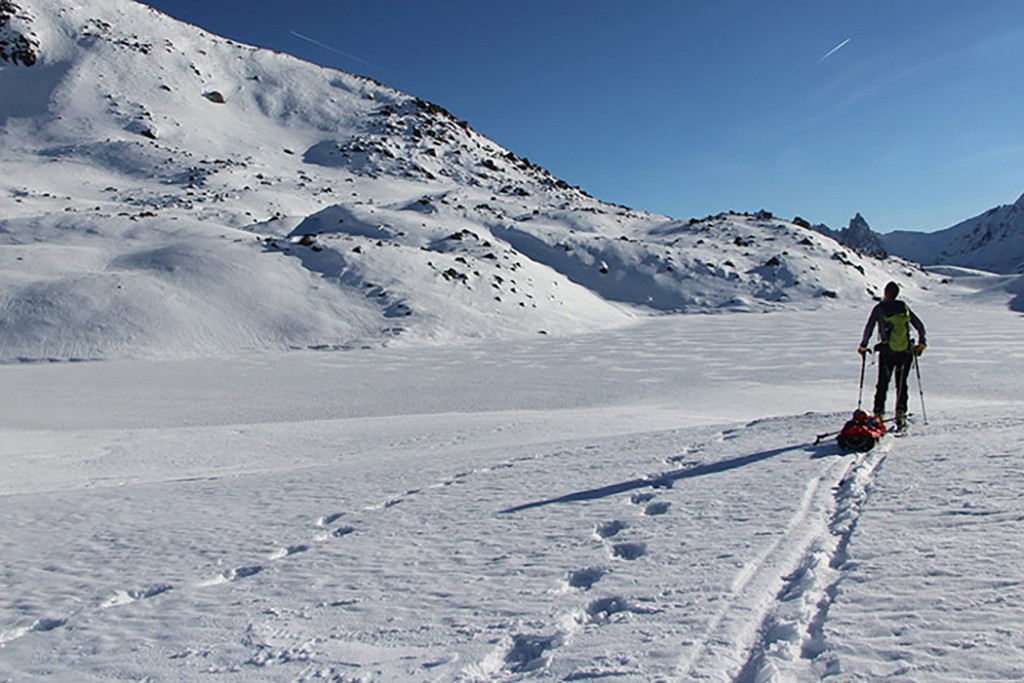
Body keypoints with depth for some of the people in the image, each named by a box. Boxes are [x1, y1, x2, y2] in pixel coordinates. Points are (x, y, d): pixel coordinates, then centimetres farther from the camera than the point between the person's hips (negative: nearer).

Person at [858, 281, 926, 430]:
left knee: (882, 385, 9)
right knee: (901, 385, 12)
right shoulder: (904, 307, 5)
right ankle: (901, 414, 3)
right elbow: (920, 326, 8)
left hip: (887, 353, -2)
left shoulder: (879, 308, -4)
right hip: (906, 352, 2)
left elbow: (868, 328, -7)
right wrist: (921, 344, 20)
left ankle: (878, 414, 5)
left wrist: (863, 346, 4)